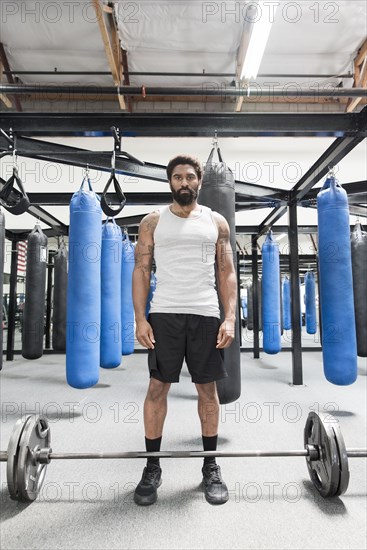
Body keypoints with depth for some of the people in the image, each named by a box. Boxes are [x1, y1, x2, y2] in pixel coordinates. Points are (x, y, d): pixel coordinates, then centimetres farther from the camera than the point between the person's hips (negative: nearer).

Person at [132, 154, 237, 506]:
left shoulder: (216, 222, 10)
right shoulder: (153, 222, 8)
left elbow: (227, 273, 6)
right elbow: (141, 271, 4)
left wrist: (230, 318, -5)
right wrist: (140, 318, -6)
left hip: (206, 315, 1)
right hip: (164, 314, 0)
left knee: (207, 388, 8)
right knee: (157, 387, 4)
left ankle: (210, 466, 25)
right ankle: (152, 467, 21)